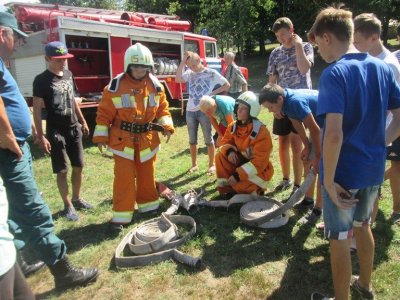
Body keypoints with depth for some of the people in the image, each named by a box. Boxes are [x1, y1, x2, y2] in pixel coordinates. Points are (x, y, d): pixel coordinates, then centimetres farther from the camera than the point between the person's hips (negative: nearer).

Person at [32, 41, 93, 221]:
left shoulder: (68, 75, 8)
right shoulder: (41, 80, -11)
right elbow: (37, 110, -12)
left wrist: (82, 122, 19)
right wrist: (41, 136, -17)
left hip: (74, 128, 6)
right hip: (56, 132, -6)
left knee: (78, 166, 12)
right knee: (62, 171, 2)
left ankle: (76, 199, 29)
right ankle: (68, 206, 16)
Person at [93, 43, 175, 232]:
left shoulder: (156, 86, 1)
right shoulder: (115, 87, -9)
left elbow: (162, 109, 9)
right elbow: (104, 113, -6)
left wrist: (166, 126, -7)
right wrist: (101, 136, -8)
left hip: (147, 138, 4)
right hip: (123, 139, -3)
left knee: (147, 174, 16)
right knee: (124, 178, -1)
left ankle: (148, 205, 34)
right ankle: (121, 216, 10)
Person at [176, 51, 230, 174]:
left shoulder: (212, 73, -3)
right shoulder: (189, 73, 4)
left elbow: (227, 85, 3)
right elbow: (177, 79, -13)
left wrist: (213, 93, -8)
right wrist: (182, 62, -11)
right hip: (190, 111, 4)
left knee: (208, 139, 4)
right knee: (192, 140, 11)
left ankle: (211, 165, 18)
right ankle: (194, 164, 25)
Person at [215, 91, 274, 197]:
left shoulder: (261, 132, -26)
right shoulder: (233, 126, -5)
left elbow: (259, 162, -28)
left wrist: (237, 175, -31)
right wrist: (229, 151, -24)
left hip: (259, 170, -6)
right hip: (242, 162, 6)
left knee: (240, 186, -30)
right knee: (220, 156, -16)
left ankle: (256, 188, 5)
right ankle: (226, 188, -6)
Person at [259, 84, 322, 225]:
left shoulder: (295, 102, -35)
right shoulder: (286, 101, -8)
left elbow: (315, 130, -28)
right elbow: (297, 124, 3)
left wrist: (317, 156, -18)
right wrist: (307, 147, 2)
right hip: (320, 124, 9)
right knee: (307, 159, 12)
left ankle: (318, 210, 0)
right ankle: (309, 198, 26)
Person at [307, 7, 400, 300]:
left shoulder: (334, 73, -20)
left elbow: (334, 133, -28)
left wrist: (328, 179, -20)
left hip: (344, 173, -7)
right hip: (373, 169, 8)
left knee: (339, 239, 11)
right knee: (362, 226, 27)